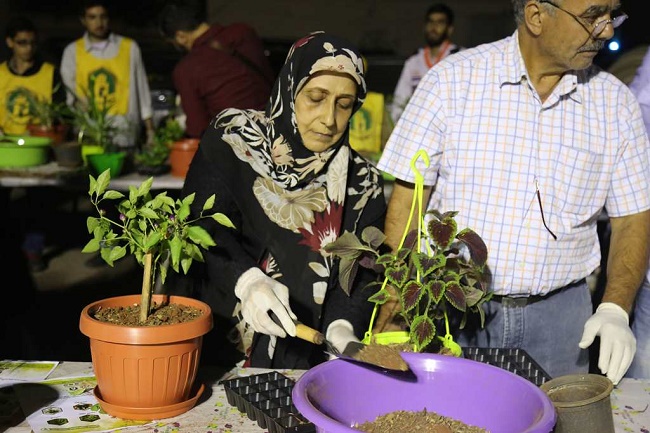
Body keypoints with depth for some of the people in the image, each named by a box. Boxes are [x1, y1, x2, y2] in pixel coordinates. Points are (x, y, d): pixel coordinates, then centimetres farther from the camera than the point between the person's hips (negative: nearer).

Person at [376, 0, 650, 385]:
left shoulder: (616, 104, 1)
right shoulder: (454, 80, -7)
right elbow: (407, 200, -7)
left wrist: (615, 310, -10)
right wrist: (391, 315, -11)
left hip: (557, 315, 2)